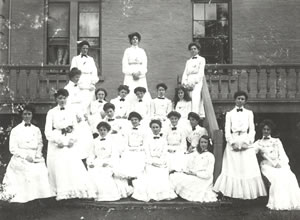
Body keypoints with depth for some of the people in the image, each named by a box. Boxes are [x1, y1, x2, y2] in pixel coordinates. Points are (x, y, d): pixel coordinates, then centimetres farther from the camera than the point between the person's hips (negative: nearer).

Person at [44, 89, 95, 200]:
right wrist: (57, 141, -11)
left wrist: (72, 140, -6)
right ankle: (61, 193, 0)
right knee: (58, 169, -5)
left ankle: (78, 191, -6)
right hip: (56, 145, -1)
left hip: (69, 145, 2)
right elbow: (48, 131, 0)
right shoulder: (51, 112, 5)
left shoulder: (71, 111, 12)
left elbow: (76, 128, 10)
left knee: (75, 167, -9)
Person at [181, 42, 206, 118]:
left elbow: (201, 72, -3)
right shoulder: (188, 61, 25)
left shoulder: (201, 59, 9)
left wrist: (193, 82, -14)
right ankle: (201, 115, 5)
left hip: (198, 82, -5)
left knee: (196, 100, -21)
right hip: (189, 83, 5)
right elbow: (185, 72, 16)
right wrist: (184, 83, -3)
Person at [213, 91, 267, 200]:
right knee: (232, 169, -4)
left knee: (248, 168, -4)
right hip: (233, 143, 0)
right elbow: (227, 130, 3)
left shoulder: (249, 113, 11)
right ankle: (233, 193, 2)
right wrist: (232, 142, -9)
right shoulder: (229, 114, 10)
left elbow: (252, 130, 6)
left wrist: (247, 142, -8)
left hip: (246, 143, 1)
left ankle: (248, 193, 2)